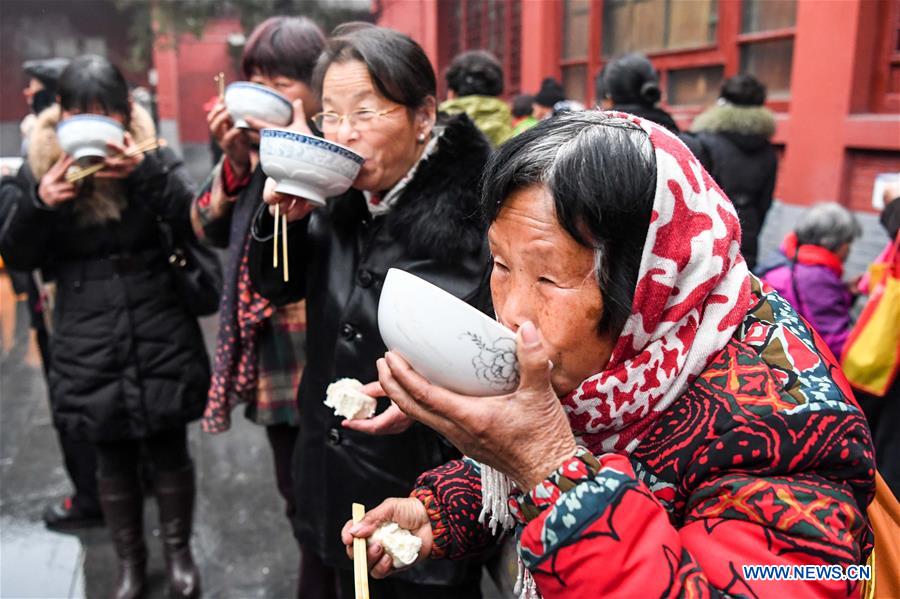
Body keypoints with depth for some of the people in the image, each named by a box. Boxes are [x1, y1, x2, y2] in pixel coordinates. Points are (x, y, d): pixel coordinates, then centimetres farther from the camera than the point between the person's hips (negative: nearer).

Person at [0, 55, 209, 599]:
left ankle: (179, 550, 34)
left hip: (161, 339, -1)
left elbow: (198, 222, -16)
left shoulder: (153, 158, -3)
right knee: (113, 458, 13)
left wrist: (145, 171, -29)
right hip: (89, 347, 2)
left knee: (169, 451, 11)